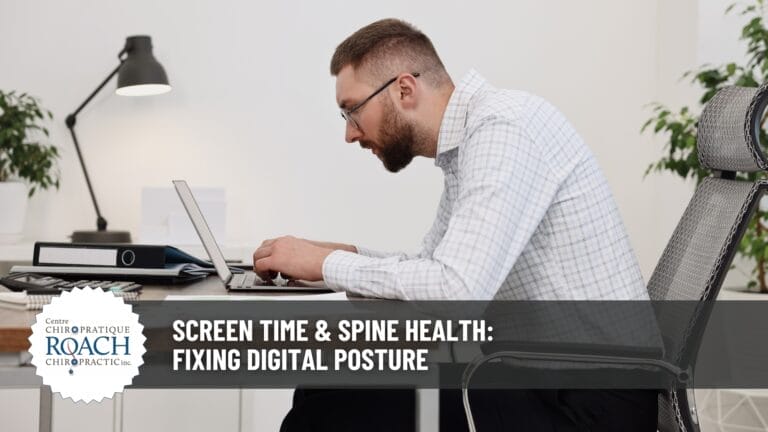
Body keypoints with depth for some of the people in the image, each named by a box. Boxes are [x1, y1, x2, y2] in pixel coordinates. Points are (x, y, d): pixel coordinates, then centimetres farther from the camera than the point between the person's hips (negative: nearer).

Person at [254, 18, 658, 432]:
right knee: (329, 394, 1)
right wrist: (345, 256, 3)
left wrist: (327, 264, -14)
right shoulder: (465, 146, 11)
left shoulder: (502, 128, -18)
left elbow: (457, 292, -26)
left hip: (592, 397, -8)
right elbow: (434, 268, 19)